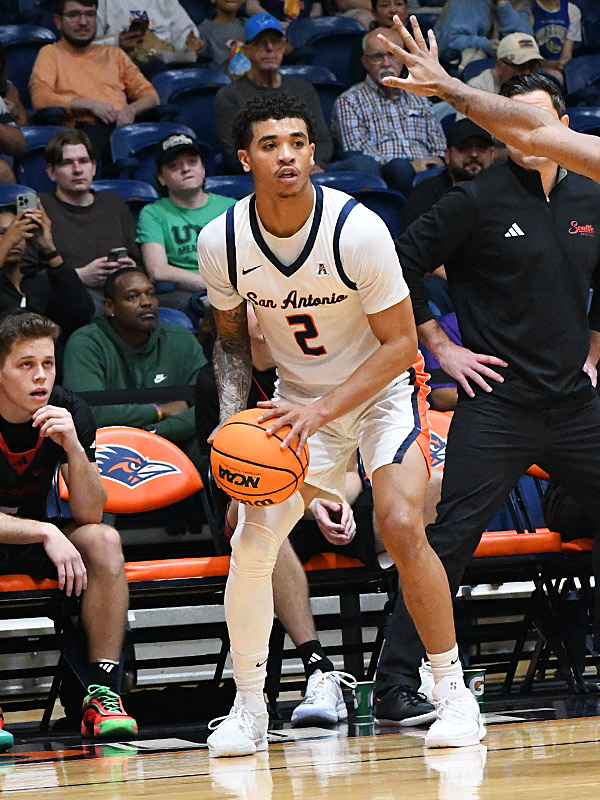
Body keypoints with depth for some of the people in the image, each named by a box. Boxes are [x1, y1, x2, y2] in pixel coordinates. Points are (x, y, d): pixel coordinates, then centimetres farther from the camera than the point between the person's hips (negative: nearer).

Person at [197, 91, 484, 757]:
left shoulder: (357, 229, -26)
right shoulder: (220, 241, -14)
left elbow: (400, 344, -18)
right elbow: (231, 336, 6)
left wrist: (322, 410, -28)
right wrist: (233, 418, -11)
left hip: (383, 387, -4)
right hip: (299, 399, 4)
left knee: (401, 527, -23)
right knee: (251, 543, -8)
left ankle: (452, 689, -8)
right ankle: (248, 707, 10)